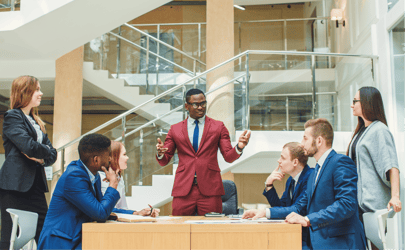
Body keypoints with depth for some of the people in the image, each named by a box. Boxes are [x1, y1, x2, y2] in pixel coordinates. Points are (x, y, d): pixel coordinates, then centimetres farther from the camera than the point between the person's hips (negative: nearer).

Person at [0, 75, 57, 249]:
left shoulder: (36, 122, 20)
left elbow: (52, 154, 15)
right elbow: (29, 146, -18)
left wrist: (43, 158, -6)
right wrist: (46, 151, 1)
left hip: (36, 184, 7)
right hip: (15, 185, -7)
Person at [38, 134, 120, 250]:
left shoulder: (94, 177, 9)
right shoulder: (73, 176, -19)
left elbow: (101, 209, 20)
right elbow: (100, 214, -21)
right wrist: (113, 184, -8)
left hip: (78, 239, 9)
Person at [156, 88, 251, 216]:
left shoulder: (218, 127, 10)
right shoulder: (175, 129, 12)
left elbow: (228, 157, 5)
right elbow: (164, 161, 10)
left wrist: (239, 148, -16)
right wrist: (160, 153, -13)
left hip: (210, 189, 0)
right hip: (183, 190, 1)